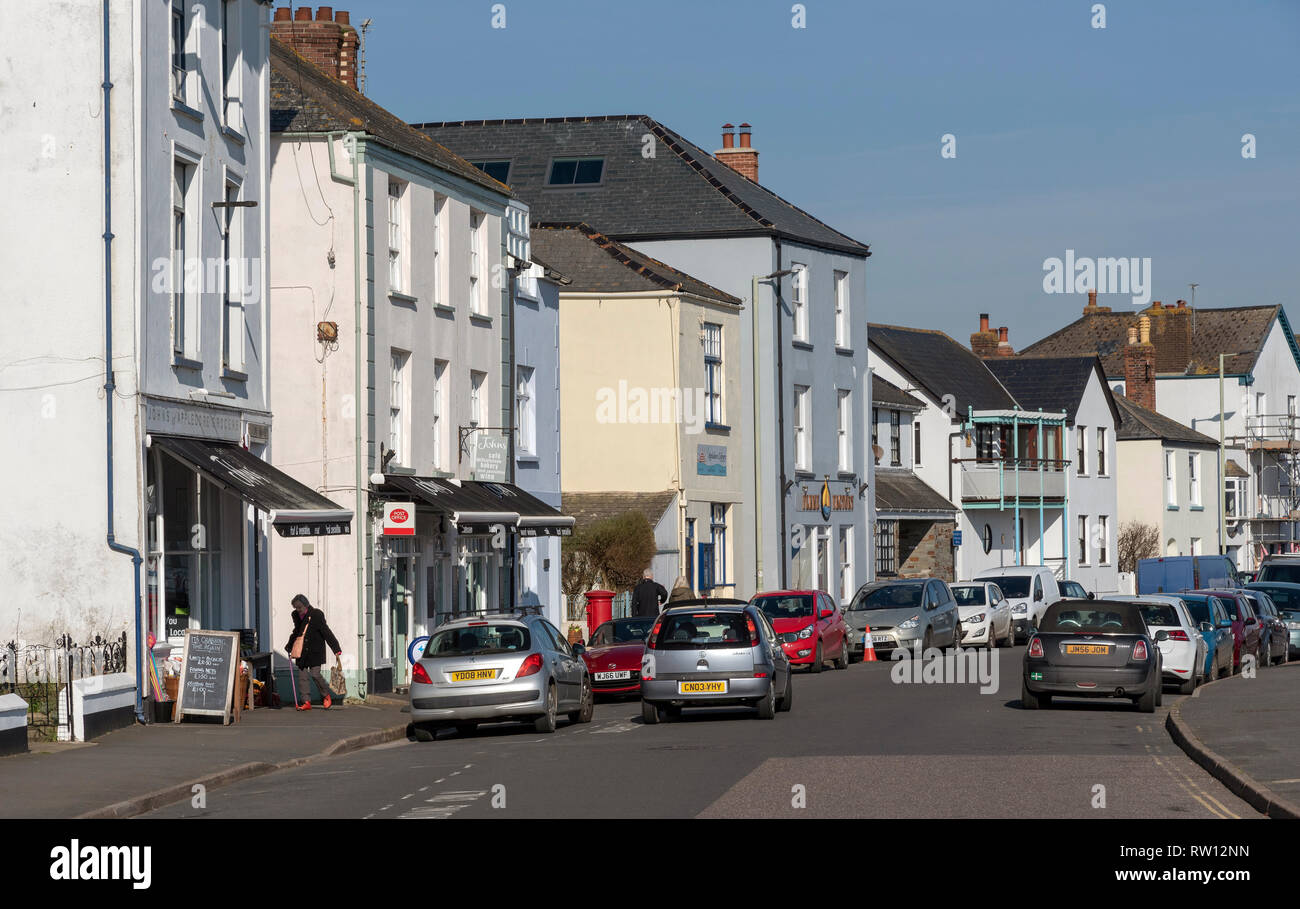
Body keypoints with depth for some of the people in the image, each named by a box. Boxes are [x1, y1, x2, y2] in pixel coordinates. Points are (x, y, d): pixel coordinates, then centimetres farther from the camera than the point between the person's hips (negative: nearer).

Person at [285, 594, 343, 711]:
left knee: (315, 674, -11)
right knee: (302, 676, 0)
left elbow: (326, 632, -13)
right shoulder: (296, 615, 6)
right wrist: (289, 645, 30)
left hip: (315, 651, -6)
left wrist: (336, 649, -17)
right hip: (301, 651, 6)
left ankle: (327, 696, 11)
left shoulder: (316, 615, -12)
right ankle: (307, 702, 4)